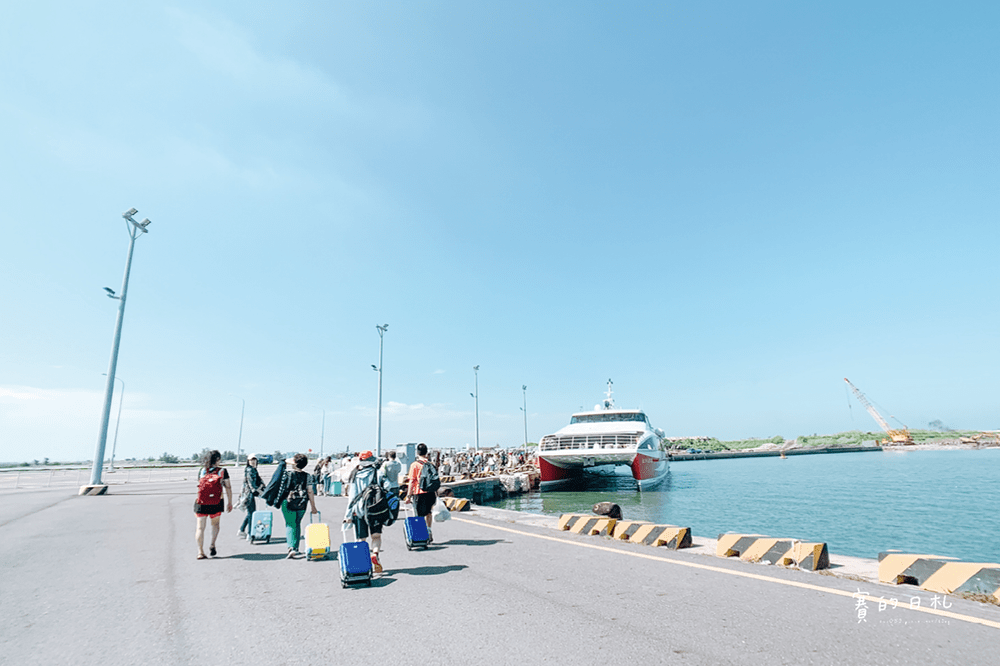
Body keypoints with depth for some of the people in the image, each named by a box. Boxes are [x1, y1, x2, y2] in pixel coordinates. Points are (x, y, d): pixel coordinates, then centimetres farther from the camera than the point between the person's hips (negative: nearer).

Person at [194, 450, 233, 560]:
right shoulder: (223, 471, -1)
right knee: (215, 524, 20)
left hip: (201, 503, 1)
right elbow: (228, 488, 0)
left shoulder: (202, 471, 6)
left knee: (200, 527, 6)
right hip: (216, 504, -1)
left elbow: (199, 486, 15)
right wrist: (230, 502, 8)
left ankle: (200, 552, 1)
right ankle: (212, 544, 4)